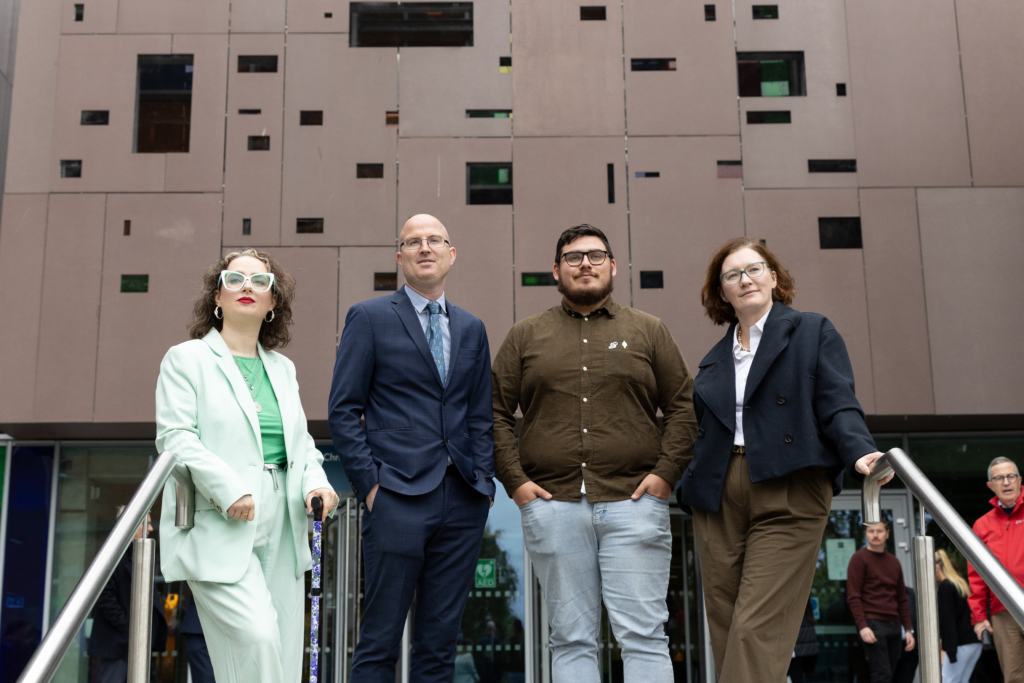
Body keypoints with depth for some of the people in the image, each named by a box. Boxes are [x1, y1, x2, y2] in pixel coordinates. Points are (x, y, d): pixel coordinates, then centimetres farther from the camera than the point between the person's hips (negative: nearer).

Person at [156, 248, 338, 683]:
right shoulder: (187, 358, 3)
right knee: (256, 638, -20)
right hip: (218, 529, -6)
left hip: (280, 530, 6)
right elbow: (175, 436, -8)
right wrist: (229, 489, -20)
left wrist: (314, 482, -3)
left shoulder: (283, 369, 19)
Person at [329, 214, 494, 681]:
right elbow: (343, 411, -1)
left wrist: (484, 480, 5)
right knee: (379, 643, -2)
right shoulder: (369, 318, 4)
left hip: (463, 502, 4)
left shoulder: (471, 329, 17)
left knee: (440, 644, 9)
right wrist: (369, 484, -9)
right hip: (398, 497, -4)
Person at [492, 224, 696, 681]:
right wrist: (514, 481, -2)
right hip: (552, 505, 1)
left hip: (633, 503, -1)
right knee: (571, 639, 6)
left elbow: (684, 406, 9)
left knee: (643, 635, -2)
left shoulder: (648, 331, 12)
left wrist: (666, 473, -3)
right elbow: (494, 412, 10)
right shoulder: (525, 336, 13)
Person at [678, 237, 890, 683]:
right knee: (725, 633, 1)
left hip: (787, 496, -4)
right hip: (719, 500, 5)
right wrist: (688, 484, 5)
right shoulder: (715, 359, 22)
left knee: (758, 633, -13)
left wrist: (860, 452, -19)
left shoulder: (813, 333, 10)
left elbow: (838, 406, -1)